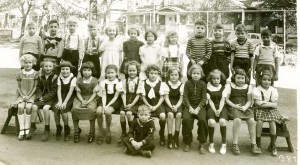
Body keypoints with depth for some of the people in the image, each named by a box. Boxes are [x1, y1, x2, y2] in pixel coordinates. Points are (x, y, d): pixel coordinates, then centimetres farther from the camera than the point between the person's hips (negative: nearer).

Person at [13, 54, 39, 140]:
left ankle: (27, 129, -19)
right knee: (20, 107, -24)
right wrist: (23, 96, -8)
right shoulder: (19, 73, 6)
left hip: (31, 95, -2)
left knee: (28, 107, -27)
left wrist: (29, 96, -11)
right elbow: (19, 87, 6)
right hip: (21, 94, 2)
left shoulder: (35, 73, 1)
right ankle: (21, 130, -23)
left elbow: (35, 87, -1)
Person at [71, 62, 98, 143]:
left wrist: (88, 102, -14)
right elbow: (78, 93, 5)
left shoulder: (94, 80, 2)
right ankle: (76, 130, -7)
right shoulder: (79, 80, 7)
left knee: (92, 109, -34)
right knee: (74, 109, -29)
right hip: (80, 98, 2)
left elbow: (94, 93, -1)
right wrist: (82, 101, -12)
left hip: (91, 99, -2)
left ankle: (92, 132, -17)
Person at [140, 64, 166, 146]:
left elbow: (162, 97, -1)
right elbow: (143, 97, 1)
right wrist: (149, 106, -12)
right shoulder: (144, 83, 1)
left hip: (158, 104, -1)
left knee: (162, 116, -29)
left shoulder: (161, 84, -1)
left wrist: (156, 106, -14)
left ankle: (162, 134, 0)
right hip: (147, 104, 1)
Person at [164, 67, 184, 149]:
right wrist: (171, 106, -20)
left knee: (179, 114, -29)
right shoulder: (166, 84, 2)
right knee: (170, 114, -30)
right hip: (169, 104, -1)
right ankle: (170, 137, -21)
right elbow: (166, 98, -4)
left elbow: (181, 99, -2)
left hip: (178, 104, 1)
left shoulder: (182, 85, 2)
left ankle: (176, 137, -14)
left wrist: (176, 106, -18)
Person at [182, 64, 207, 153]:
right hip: (189, 106, 0)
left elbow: (204, 98, -2)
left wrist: (198, 108, -15)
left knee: (202, 119, -28)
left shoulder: (203, 84, 2)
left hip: (200, 106, 0)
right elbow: (185, 97, -1)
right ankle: (187, 143, -8)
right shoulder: (187, 83, 2)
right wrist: (190, 107, -14)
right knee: (186, 119, -28)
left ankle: (201, 144, -11)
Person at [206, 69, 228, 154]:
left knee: (222, 121, -30)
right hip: (211, 108, -1)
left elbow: (222, 100, 0)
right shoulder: (208, 88, 6)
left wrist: (219, 110, -16)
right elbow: (210, 101, 0)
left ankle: (224, 144, -11)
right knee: (211, 121, -30)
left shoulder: (223, 88, 9)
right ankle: (211, 143, -9)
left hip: (221, 107, 1)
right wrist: (215, 111, -14)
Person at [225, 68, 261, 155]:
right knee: (237, 120, -32)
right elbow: (227, 99, 3)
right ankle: (235, 144, -23)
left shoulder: (248, 87, 17)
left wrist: (245, 107, -9)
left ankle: (253, 144, -16)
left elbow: (249, 100, 11)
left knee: (251, 120, -25)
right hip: (233, 108, -3)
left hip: (245, 107, 3)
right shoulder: (229, 86, 10)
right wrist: (234, 105, -13)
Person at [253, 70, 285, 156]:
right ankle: (258, 144, -16)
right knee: (259, 121, -30)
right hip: (260, 110, -2)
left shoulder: (273, 90, 8)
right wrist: (270, 103, -10)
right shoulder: (256, 90, 1)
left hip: (271, 110, 2)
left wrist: (263, 103, -7)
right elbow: (258, 103, -9)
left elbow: (275, 105, 3)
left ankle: (273, 145, -12)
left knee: (272, 121, -26)